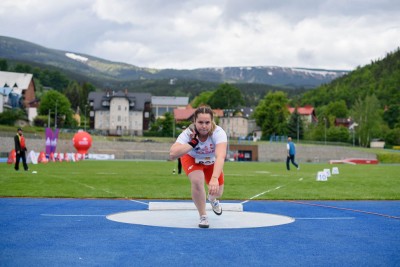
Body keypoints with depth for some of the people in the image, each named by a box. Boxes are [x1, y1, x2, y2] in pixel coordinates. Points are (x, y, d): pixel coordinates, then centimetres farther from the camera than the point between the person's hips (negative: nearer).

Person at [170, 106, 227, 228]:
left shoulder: (218, 132, -40)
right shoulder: (188, 133, -37)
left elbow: (221, 156, -56)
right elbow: (172, 154, -51)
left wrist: (214, 178, -70)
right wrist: (192, 143, -53)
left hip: (211, 162, 2)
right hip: (192, 159, -1)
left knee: (217, 192, 4)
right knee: (197, 181, -29)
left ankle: (212, 199, 46)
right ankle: (203, 217, -6)